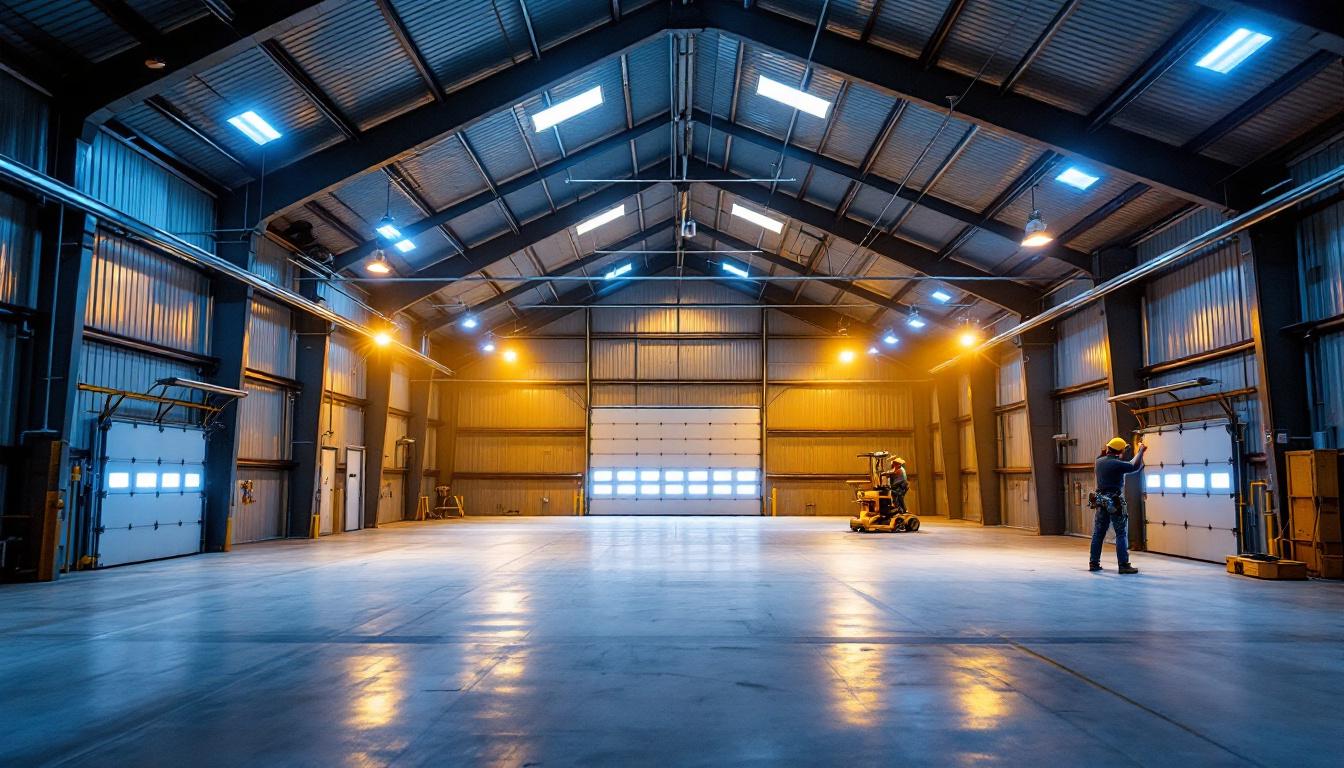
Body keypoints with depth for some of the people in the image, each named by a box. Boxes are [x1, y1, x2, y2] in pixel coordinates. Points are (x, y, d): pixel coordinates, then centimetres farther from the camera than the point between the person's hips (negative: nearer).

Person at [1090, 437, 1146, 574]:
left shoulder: (1099, 461, 5)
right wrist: (1140, 451, -6)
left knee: (1098, 533, 11)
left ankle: (1094, 563, 15)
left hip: (1101, 502, 7)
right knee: (1121, 534, 0)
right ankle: (1123, 565, -2)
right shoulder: (1117, 464, -16)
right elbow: (1134, 466, -18)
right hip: (1115, 503, -7)